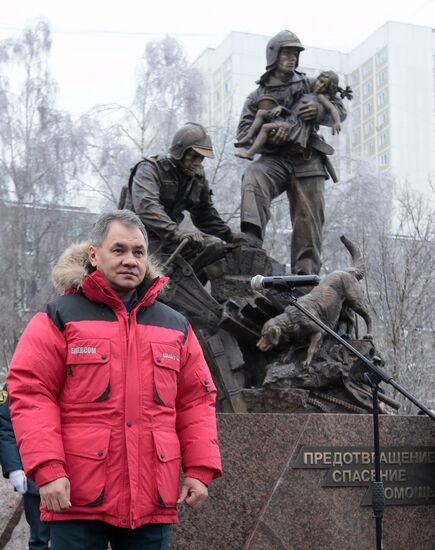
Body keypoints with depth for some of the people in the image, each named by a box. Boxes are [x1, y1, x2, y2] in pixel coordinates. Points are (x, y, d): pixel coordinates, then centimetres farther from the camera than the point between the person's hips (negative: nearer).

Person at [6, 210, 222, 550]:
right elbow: (30, 394, -5)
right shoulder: (60, 318, 1)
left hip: (153, 501, 4)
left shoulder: (176, 327, 13)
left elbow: (196, 401, 13)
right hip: (77, 497, -3)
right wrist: (47, 469, -14)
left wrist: (200, 469, 3)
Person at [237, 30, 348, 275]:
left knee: (309, 220, -6)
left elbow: (340, 110, 15)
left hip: (308, 161, 1)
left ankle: (305, 275, -3)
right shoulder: (258, 96, 20)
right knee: (253, 179, -34)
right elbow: (243, 132, 8)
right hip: (275, 159, -1)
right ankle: (251, 241, -48)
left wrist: (319, 111, -9)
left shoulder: (309, 86, 21)